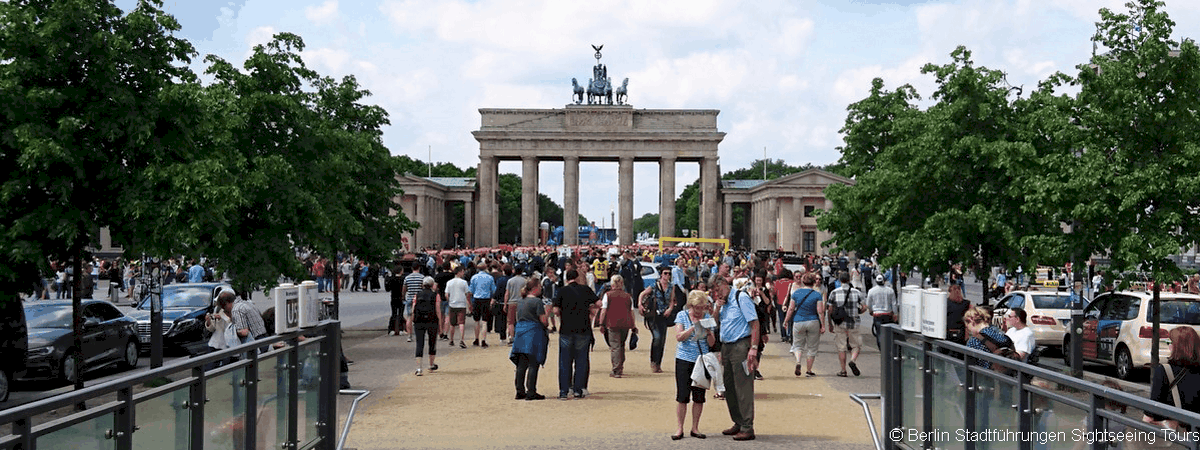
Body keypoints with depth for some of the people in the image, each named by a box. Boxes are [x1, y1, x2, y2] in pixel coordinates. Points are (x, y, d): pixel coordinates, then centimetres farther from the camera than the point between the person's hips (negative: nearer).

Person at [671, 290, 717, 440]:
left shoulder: (708, 317, 7)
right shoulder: (682, 315, 1)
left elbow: (711, 344, 5)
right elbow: (679, 337, -10)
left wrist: (708, 332, -15)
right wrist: (694, 327, -18)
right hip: (685, 360, -2)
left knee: (699, 396, 4)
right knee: (682, 395, -4)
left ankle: (695, 428, 15)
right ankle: (679, 429, 4)